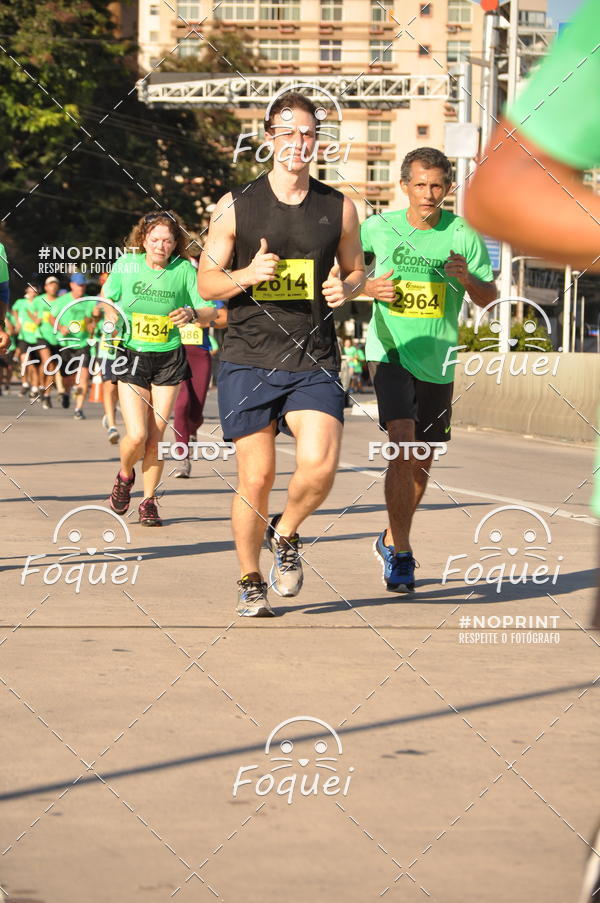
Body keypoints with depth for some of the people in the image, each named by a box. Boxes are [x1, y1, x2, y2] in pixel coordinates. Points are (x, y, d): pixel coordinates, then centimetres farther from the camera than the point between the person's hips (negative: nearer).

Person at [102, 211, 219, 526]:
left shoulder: (184, 270, -6)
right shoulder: (126, 265, -4)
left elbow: (210, 311, -6)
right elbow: (107, 297, 14)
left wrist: (192, 314, -27)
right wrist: (112, 318, -5)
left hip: (169, 359, 1)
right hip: (132, 358, -1)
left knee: (155, 437, 1)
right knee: (137, 436, -11)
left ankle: (149, 501, 18)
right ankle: (125, 475, 22)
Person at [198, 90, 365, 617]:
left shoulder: (339, 208, 7)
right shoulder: (236, 207, 2)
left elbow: (356, 271, 20)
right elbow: (206, 281, 5)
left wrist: (345, 289, -4)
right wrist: (246, 275, -15)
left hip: (314, 362, 1)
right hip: (249, 361, -1)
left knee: (320, 465, -19)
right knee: (256, 478, 0)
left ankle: (286, 534, 12)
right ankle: (250, 582, 21)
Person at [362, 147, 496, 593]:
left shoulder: (464, 235, -2)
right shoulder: (378, 227, -3)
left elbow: (489, 298, 0)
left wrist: (467, 278, -20)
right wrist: (368, 286, -9)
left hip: (437, 360, 3)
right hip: (390, 352, -3)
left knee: (422, 462, 13)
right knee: (402, 442, -22)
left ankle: (392, 540, 36)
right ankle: (401, 554, -15)